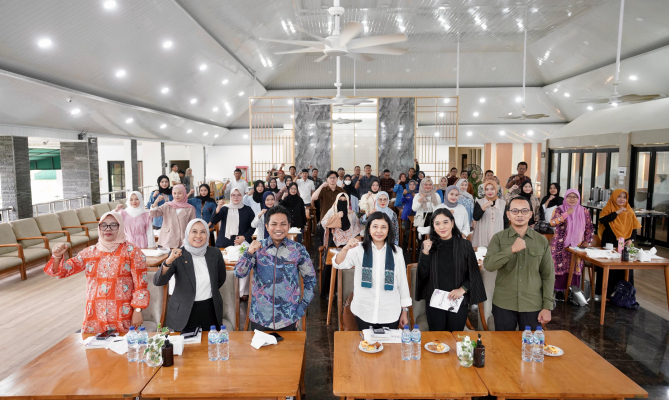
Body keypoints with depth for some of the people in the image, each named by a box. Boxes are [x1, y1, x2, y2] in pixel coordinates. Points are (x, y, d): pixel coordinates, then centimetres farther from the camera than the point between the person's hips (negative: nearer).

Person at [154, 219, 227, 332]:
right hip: (183, 313, -2)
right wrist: (169, 261, -32)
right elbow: (158, 282, -18)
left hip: (210, 311, 2)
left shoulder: (215, 253, 0)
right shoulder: (178, 255, -8)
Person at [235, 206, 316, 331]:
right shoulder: (257, 247, -3)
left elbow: (310, 279, 5)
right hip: (259, 317, 0)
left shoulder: (298, 250, -4)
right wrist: (249, 253, -25)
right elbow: (239, 273, -10)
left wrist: (302, 308, 1)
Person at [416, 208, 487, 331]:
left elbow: (474, 274, 4)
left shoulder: (465, 245, 0)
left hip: (458, 302, 0)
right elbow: (422, 275, -2)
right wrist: (425, 252, -12)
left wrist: (463, 289, -10)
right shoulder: (429, 245, 2)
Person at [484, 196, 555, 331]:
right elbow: (488, 265, -15)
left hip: (533, 306, 1)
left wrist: (547, 307, 0)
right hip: (503, 305, -1)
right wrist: (511, 249, -26)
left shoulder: (542, 241, 2)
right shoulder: (498, 238, -2)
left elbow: (548, 275, 4)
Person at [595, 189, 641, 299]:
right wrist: (617, 212, -19)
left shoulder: (630, 211, 12)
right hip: (610, 244, -3)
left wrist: (631, 239, -2)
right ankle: (602, 293, 7)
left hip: (625, 245, 4)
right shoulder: (608, 209, 1)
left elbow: (634, 227, 12)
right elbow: (603, 220, -18)